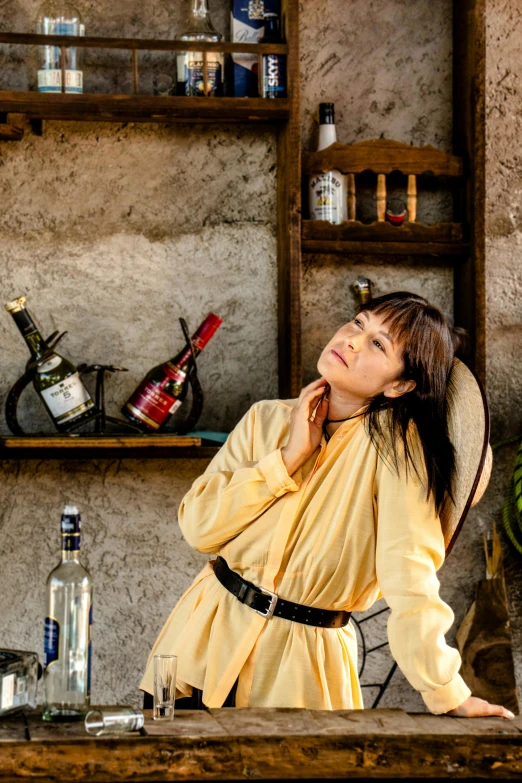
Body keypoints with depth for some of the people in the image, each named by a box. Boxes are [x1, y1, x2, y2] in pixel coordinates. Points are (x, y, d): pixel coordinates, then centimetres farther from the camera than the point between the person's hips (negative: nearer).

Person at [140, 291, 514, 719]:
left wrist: (448, 694, -26)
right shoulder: (266, 419, 1)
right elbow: (198, 526, -6)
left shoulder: (397, 444, -13)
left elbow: (410, 576, -19)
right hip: (209, 636, 4)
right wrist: (290, 456, -13)